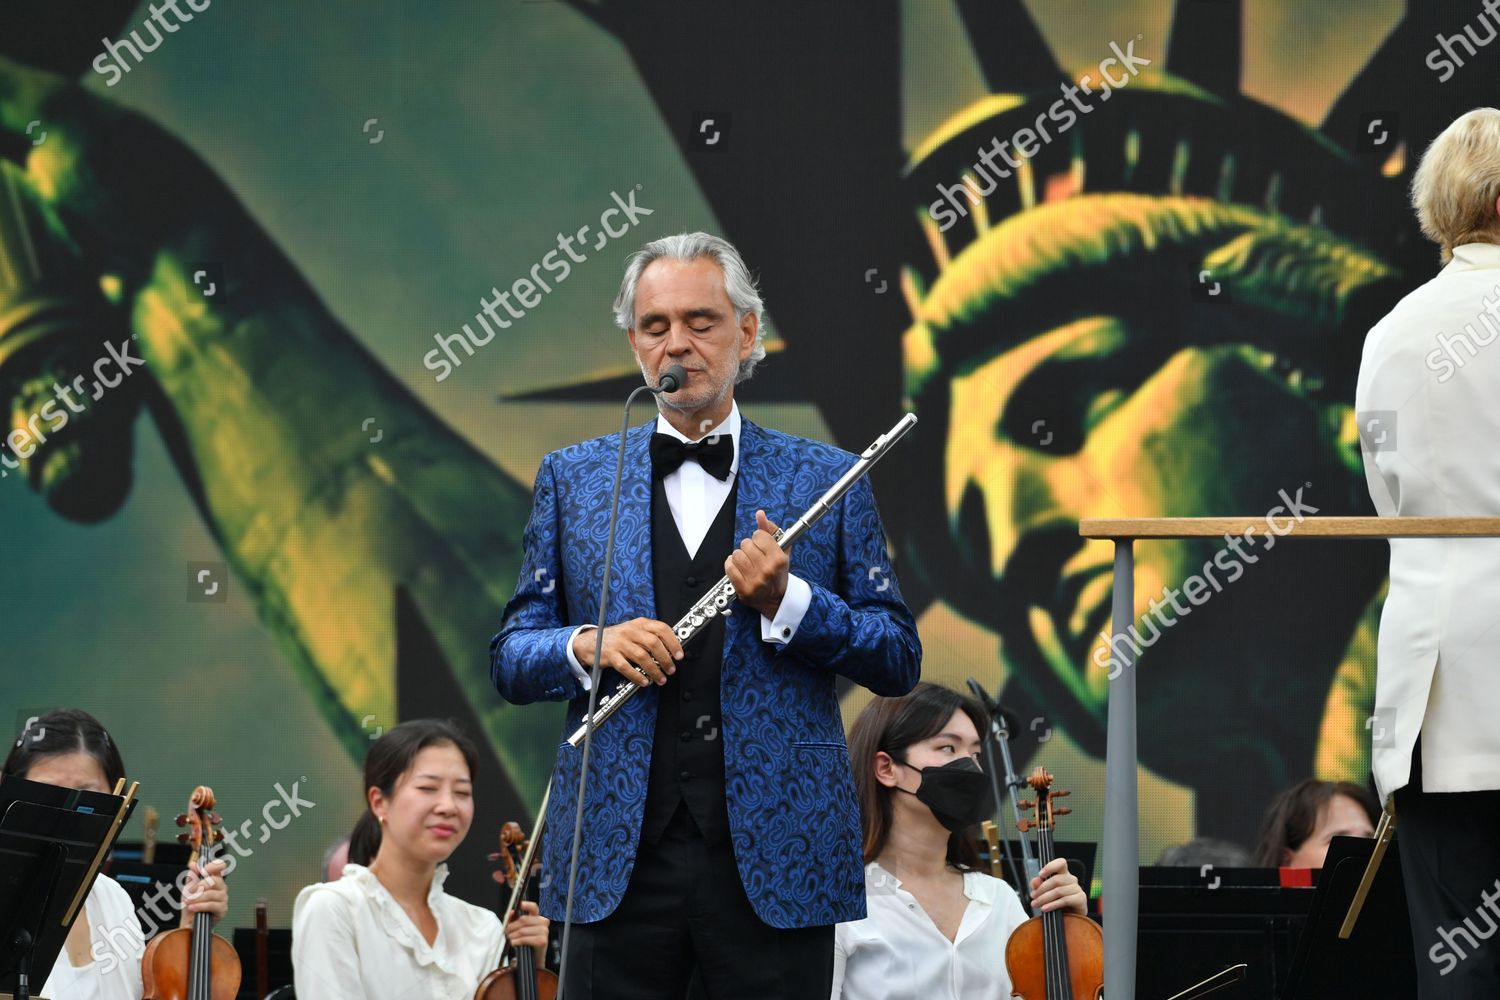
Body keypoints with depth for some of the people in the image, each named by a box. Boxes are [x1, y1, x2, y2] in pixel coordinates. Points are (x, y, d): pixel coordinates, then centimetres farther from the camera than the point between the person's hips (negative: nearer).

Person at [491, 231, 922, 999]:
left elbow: (899, 661, 5)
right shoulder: (572, 478, 12)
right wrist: (588, 647, -12)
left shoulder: (826, 480, 7)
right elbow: (510, 661, 10)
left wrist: (788, 602, -11)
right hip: (618, 858, 1)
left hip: (775, 857, -1)